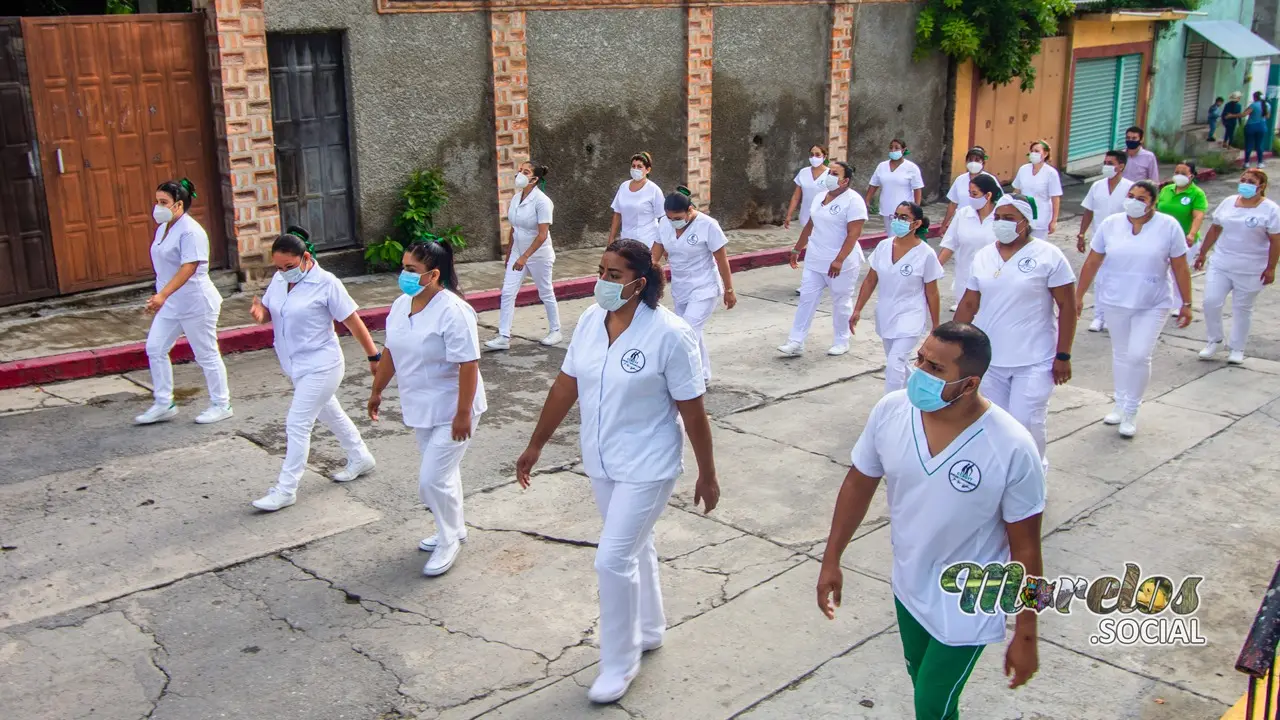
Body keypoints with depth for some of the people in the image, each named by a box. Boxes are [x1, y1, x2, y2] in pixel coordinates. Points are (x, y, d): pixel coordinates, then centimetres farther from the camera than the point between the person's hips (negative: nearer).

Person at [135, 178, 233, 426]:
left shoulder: (190, 231, -18)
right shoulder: (163, 228, 11)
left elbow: (188, 268, -27)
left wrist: (163, 295, -34)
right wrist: (160, 296, 19)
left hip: (195, 303, -9)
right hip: (170, 304, 9)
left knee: (206, 355, 2)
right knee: (155, 349, 6)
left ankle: (221, 405, 15)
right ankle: (164, 404, 15)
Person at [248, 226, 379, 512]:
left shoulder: (326, 284, -18)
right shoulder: (279, 280, 2)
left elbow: (353, 322, -14)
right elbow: (268, 312, 13)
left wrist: (374, 357, -10)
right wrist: (259, 313, -12)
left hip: (320, 367, -8)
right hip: (295, 366, 8)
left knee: (297, 424, -7)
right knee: (330, 414, 22)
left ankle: (286, 490, 2)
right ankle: (360, 458, 41)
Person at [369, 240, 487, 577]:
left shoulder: (452, 311, -23)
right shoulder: (401, 305, 3)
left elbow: (468, 365, -24)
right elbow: (390, 351, 16)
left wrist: (463, 413, -24)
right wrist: (377, 390, 21)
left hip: (451, 411, -8)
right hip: (420, 409, 8)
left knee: (433, 478, -7)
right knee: (442, 472, 20)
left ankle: (449, 541, 13)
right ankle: (453, 530, 37)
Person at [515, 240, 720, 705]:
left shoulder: (669, 334, -20)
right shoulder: (591, 320, -3)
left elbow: (692, 410, -14)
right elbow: (566, 386, 6)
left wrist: (707, 475, -8)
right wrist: (536, 445, 10)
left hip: (646, 468, -6)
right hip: (600, 462, 6)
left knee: (613, 560, -7)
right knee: (635, 547, 22)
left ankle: (619, 663, 13)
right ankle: (649, 630, 43)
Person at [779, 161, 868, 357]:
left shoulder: (853, 201, -14)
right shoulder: (820, 198, 10)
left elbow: (853, 234, -21)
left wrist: (839, 260, -29)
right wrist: (797, 249, 20)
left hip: (841, 264, -7)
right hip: (814, 260, 7)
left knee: (841, 302, 7)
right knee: (806, 299, 3)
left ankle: (841, 342, 22)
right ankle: (796, 342, 5)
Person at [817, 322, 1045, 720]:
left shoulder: (1012, 449, -28)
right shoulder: (890, 411, -18)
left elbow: (1025, 549, -17)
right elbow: (859, 484, -1)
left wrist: (1025, 635, -10)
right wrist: (831, 560, 3)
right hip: (908, 586, 5)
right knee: (922, 682, 26)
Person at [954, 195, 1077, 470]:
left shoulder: (1048, 256, -7)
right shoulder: (983, 256, 8)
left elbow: (1067, 306, -7)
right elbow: (969, 303, 13)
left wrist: (1063, 356, -10)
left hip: (1034, 361, -5)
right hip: (989, 358, 5)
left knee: (1026, 422, -7)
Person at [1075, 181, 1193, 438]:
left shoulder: (1169, 226, -7)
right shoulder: (1110, 224, -1)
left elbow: (1181, 269, -3)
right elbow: (1092, 263, 4)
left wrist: (1186, 304, -2)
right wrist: (1078, 296, 5)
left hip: (1152, 305, -3)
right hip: (1115, 301, 3)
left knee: (1139, 356, -10)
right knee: (1120, 354, 14)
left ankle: (1131, 412, 6)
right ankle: (1121, 405, 30)